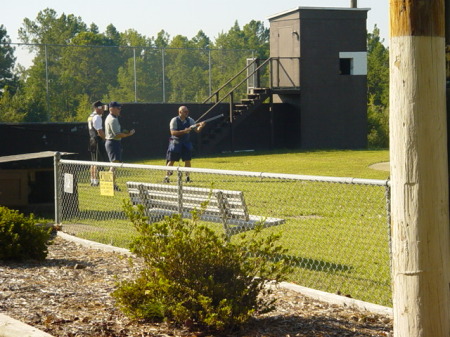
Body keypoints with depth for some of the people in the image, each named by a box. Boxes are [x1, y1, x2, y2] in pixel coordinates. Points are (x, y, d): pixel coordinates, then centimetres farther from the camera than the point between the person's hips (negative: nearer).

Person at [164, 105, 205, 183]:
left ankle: (187, 177, 10)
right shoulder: (174, 120, -11)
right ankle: (167, 177, 6)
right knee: (171, 160, -2)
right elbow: (173, 132, -20)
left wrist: (201, 126, -22)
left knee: (188, 160, 0)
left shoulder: (190, 120, 2)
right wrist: (184, 131, -28)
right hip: (176, 142, -4)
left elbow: (197, 130, 1)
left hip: (186, 142, 4)